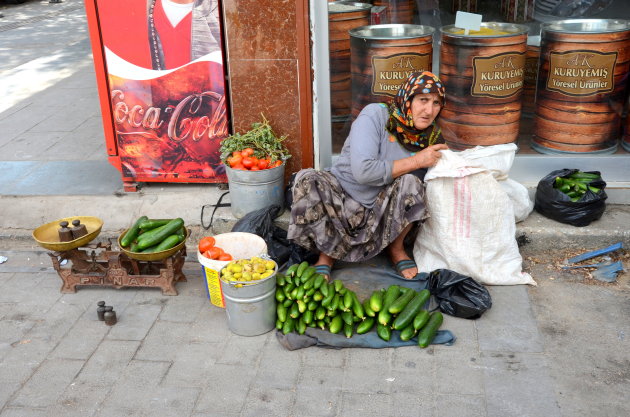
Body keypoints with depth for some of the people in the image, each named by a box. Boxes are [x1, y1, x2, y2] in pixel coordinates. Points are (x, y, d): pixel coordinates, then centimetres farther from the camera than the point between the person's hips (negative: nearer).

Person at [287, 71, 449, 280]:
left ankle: (396, 249, -1)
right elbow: (363, 171, -29)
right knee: (306, 180, -30)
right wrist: (416, 161, -23)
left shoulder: (432, 138, -3)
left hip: (381, 214, 3)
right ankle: (328, 253, -10)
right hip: (341, 199, -2)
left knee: (411, 183, -26)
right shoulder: (375, 115, -17)